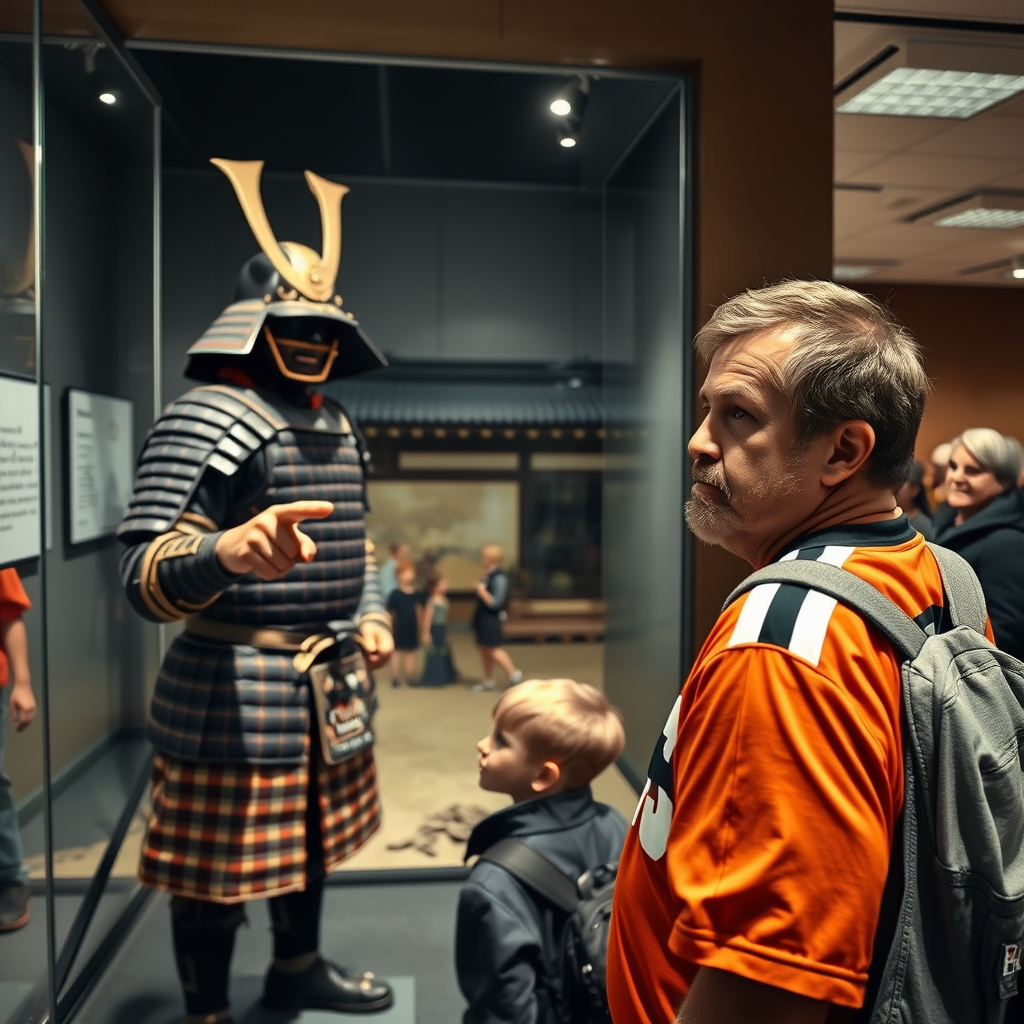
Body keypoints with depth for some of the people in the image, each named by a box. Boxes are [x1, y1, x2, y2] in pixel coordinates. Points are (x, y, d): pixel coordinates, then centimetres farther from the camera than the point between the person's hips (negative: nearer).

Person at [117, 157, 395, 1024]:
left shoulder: (339, 426, 12)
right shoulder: (207, 418, -15)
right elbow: (147, 578, -22)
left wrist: (371, 615, 8)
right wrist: (227, 552, -43)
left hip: (329, 685, 8)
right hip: (234, 693, -8)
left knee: (311, 838, 23)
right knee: (219, 867, 7)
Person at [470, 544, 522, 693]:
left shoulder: (499, 578, -21)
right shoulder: (487, 575, 5)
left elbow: (495, 602, -24)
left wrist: (482, 592, -24)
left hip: (491, 619, -9)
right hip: (481, 618, 9)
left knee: (493, 650, -1)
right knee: (483, 649, 15)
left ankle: (513, 674, 16)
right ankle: (488, 680, 27)